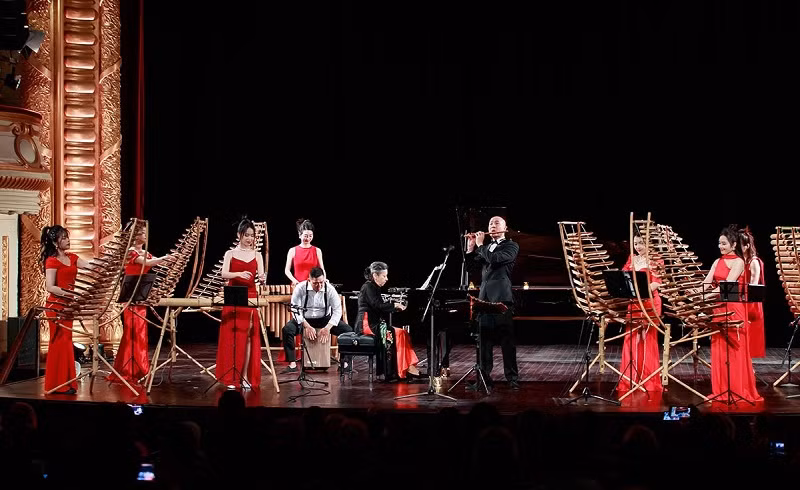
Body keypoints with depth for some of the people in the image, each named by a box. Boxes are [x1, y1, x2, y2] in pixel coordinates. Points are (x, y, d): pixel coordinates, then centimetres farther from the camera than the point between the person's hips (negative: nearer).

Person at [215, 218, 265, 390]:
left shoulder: (257, 255, 9)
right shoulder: (230, 254, 4)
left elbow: (260, 276, 0)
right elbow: (224, 274, -9)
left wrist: (262, 278, -24)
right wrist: (239, 274, -28)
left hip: (251, 298, 2)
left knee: (248, 336, 0)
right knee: (232, 337, -2)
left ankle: (245, 376, 2)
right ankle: (231, 378, 1)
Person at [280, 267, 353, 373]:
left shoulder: (330, 289, -13)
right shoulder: (300, 288, -15)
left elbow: (337, 310, -13)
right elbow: (296, 309, -16)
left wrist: (327, 328, -25)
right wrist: (307, 326, -27)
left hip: (325, 319, 1)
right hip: (304, 319, -1)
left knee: (348, 330, -21)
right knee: (287, 329, -30)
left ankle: (345, 363, -10)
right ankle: (292, 364, -25)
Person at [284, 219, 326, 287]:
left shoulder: (317, 251, 8)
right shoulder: (292, 251, 5)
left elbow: (322, 270, 9)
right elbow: (287, 270, 6)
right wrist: (294, 280, -13)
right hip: (298, 286, -1)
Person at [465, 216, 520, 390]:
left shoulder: (511, 246, 1)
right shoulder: (486, 248, 19)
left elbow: (495, 259, -15)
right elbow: (472, 264, 16)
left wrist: (480, 245, -5)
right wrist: (471, 247, 5)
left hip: (501, 297, -6)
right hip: (485, 297, 6)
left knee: (507, 340, -4)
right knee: (484, 340, 4)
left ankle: (512, 378, 0)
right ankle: (485, 378, 6)